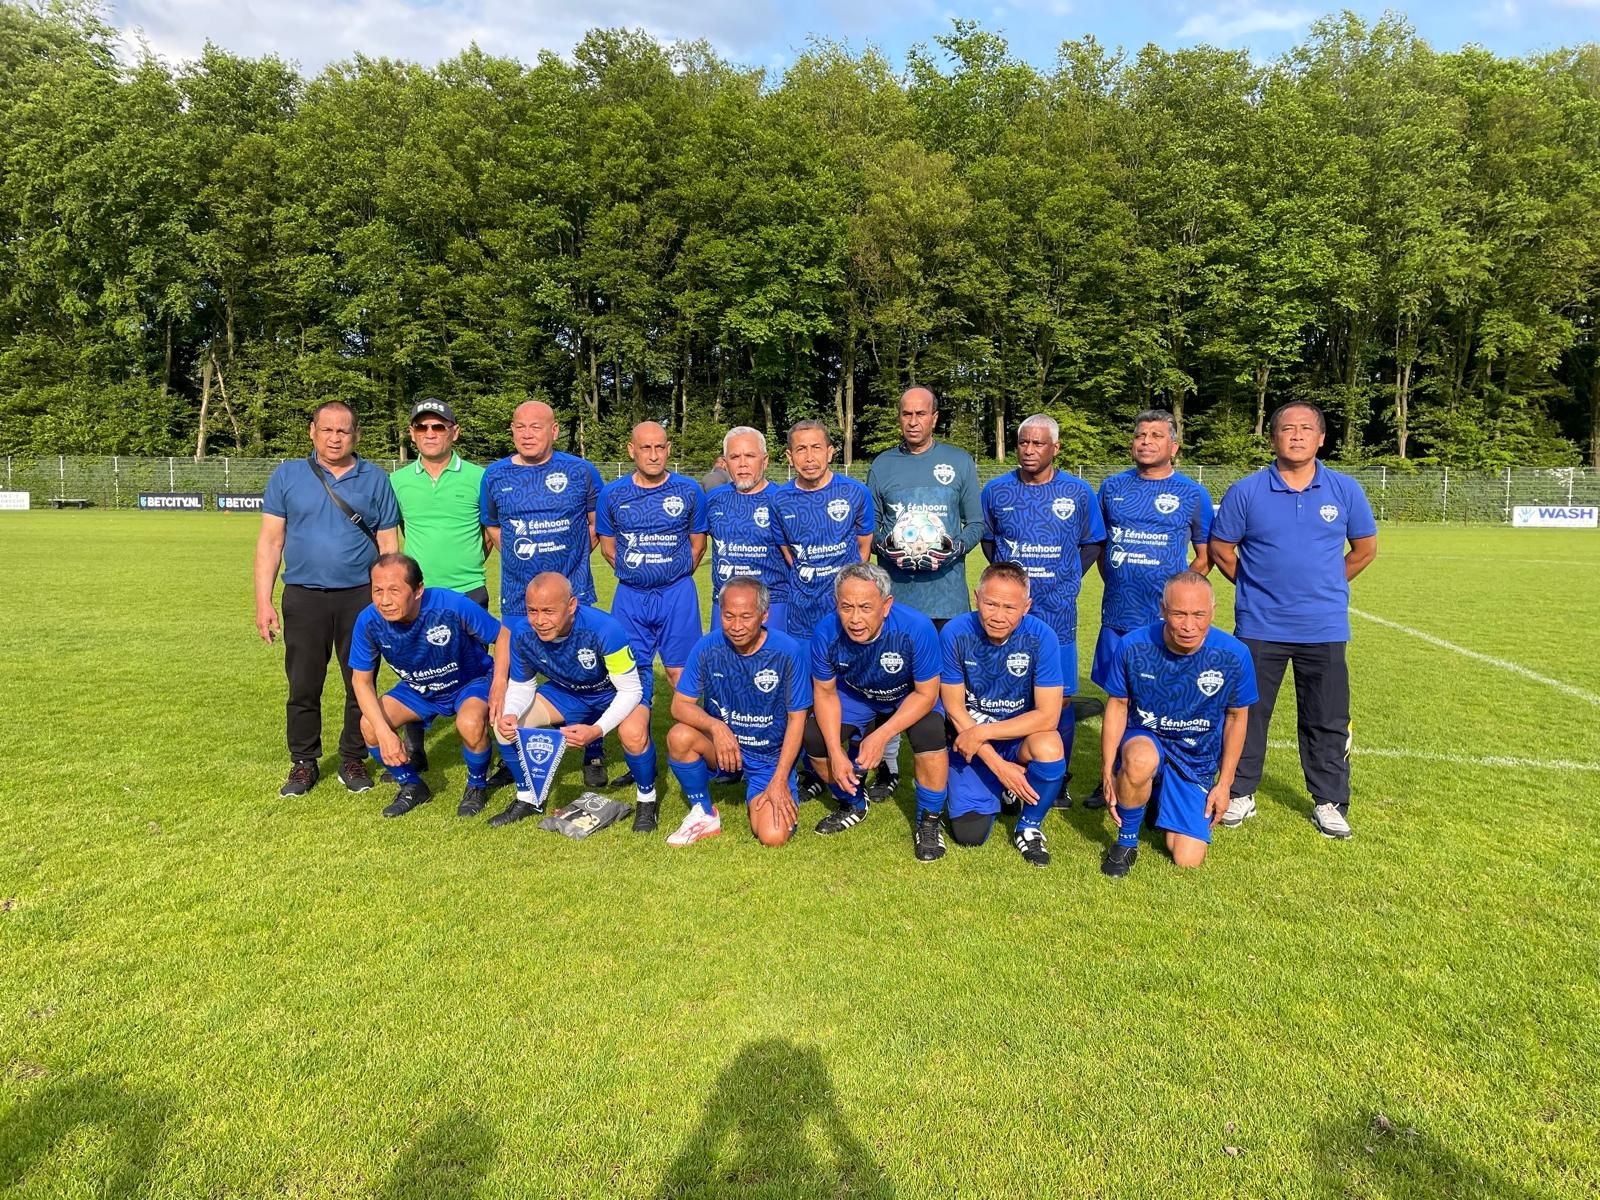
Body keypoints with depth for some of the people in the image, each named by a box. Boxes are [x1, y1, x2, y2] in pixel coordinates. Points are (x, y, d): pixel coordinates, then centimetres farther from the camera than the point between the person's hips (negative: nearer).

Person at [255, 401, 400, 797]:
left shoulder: (375, 479, 5)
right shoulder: (287, 475, 5)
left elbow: (388, 545, 5)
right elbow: (270, 541, 4)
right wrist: (263, 602, -2)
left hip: (361, 597, 0)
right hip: (303, 597, 0)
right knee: (303, 686, 7)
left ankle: (353, 761, 21)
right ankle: (304, 763, 22)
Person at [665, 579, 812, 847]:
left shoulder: (787, 651, -17)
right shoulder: (707, 647, -12)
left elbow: (796, 719, -9)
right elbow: (680, 705, -9)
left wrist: (780, 780, -14)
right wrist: (716, 726, -30)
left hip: (771, 758, -2)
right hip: (721, 746, 2)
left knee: (773, 837, -20)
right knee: (680, 736, -29)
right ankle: (704, 814, -3)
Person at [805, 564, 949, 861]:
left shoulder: (916, 628, -37)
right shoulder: (826, 631, -30)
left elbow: (926, 694, -24)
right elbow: (825, 693, -14)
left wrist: (881, 736, -34)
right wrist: (836, 753, -23)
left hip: (911, 697, -3)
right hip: (855, 696, 3)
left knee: (930, 734, -31)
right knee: (814, 737, -16)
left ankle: (929, 822, -5)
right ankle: (853, 804, 15)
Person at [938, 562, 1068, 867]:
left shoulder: (1041, 637, -21)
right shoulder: (955, 633, -18)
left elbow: (1048, 716, -20)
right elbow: (954, 708, -11)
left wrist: (983, 732, -23)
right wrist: (997, 764, -17)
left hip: (1021, 736, -1)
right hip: (969, 740, 1)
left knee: (1049, 748, -34)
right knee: (969, 835, -9)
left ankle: (1029, 827, -4)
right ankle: (995, 791, 27)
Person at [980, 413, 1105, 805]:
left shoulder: (1078, 493, 2)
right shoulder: (996, 490, 5)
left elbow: (1093, 544, 12)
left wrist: (1067, 578, 1)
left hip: (1057, 614, 0)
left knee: (1060, 698, 3)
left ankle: (1058, 779, 18)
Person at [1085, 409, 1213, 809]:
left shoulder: (1192, 494, 2)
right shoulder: (1113, 487, 9)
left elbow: (1205, 555, 8)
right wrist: (1114, 583, 7)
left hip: (1166, 619, -3)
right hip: (1117, 615, 3)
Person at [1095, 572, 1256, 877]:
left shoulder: (1234, 655, -16)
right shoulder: (1132, 646, -18)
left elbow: (1237, 717, 0)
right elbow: (1117, 706, -4)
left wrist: (1224, 783, 3)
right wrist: (1108, 771, -10)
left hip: (1197, 761, 2)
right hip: (1144, 740, -2)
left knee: (1187, 860, -6)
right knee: (1142, 760, -40)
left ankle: (1163, 802, 28)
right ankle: (1126, 841, -11)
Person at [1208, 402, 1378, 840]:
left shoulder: (1345, 490, 1)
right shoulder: (1246, 491, -4)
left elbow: (1365, 548, 13)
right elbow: (1221, 549, 4)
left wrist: (1326, 588, 11)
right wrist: (1256, 586, 5)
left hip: (1324, 628, 1)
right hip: (1259, 627, -1)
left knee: (1328, 721, 8)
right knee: (1248, 713, 7)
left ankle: (1329, 802, 22)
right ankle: (1241, 793, 22)